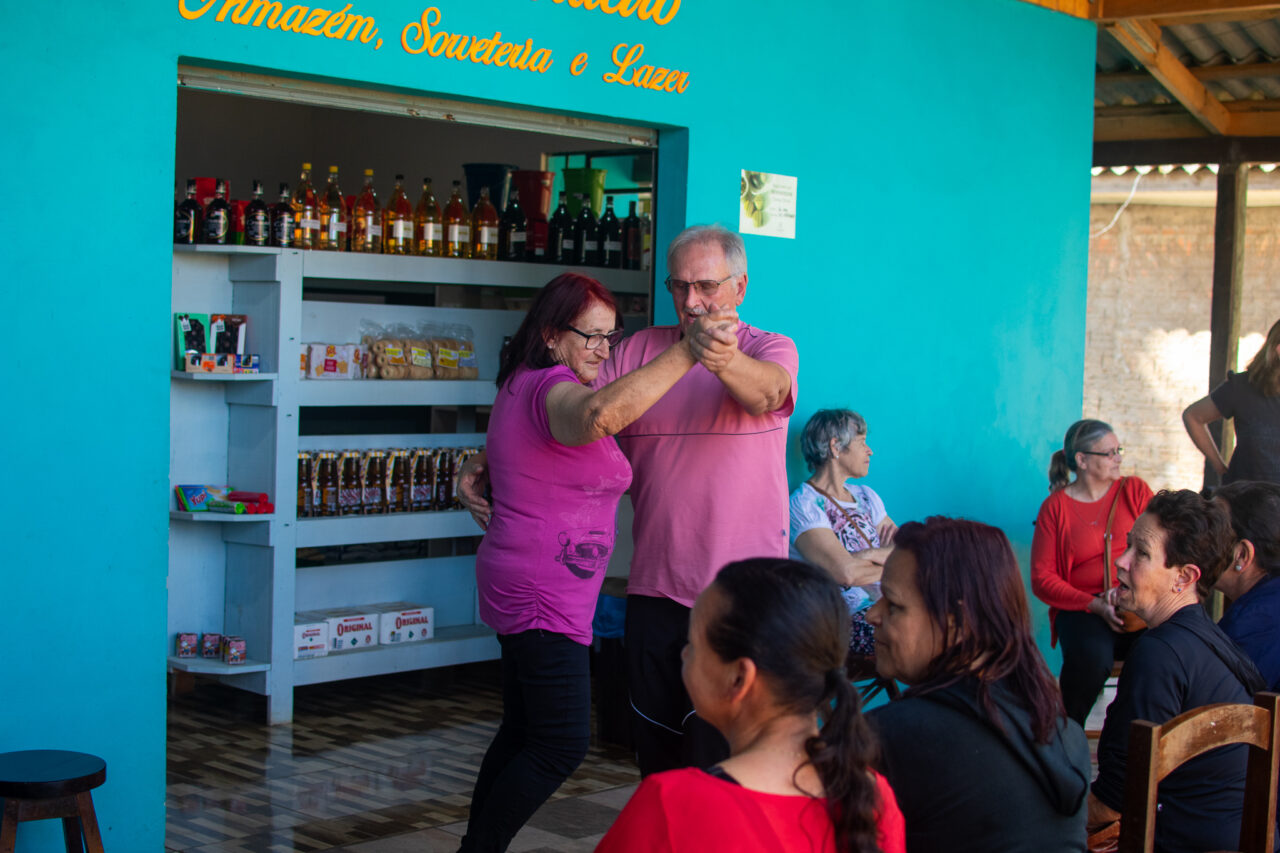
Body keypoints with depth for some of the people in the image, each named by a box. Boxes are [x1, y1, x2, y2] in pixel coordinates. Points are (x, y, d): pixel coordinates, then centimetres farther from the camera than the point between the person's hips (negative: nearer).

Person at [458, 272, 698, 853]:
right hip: (544, 594, -11)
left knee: (522, 730, 18)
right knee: (564, 745, -7)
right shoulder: (549, 387, -19)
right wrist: (687, 352, -45)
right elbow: (600, 414, -44)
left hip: (520, 587, 11)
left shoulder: (521, 385, 15)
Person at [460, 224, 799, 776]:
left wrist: (724, 358, -48)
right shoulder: (641, 350, 9)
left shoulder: (770, 351, -1)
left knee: (716, 748, -6)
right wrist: (483, 464, -3)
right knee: (656, 749, 12)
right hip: (654, 589, 4)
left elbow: (765, 391, -25)